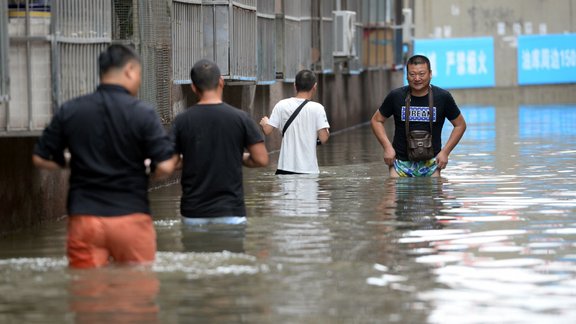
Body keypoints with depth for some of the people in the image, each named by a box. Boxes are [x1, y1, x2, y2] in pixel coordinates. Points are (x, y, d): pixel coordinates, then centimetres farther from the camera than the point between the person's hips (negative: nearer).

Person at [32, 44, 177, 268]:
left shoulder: (69, 111, 2)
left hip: (84, 218, 3)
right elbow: (165, 167, -12)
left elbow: (41, 159, 7)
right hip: (131, 216, -2)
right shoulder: (142, 113, -7)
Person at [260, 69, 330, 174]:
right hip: (309, 169, -2)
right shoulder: (317, 108, -7)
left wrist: (264, 122, 23)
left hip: (285, 167, 2)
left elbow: (267, 130, 1)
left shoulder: (282, 105, 0)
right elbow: (323, 138, -11)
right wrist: (327, 133, 13)